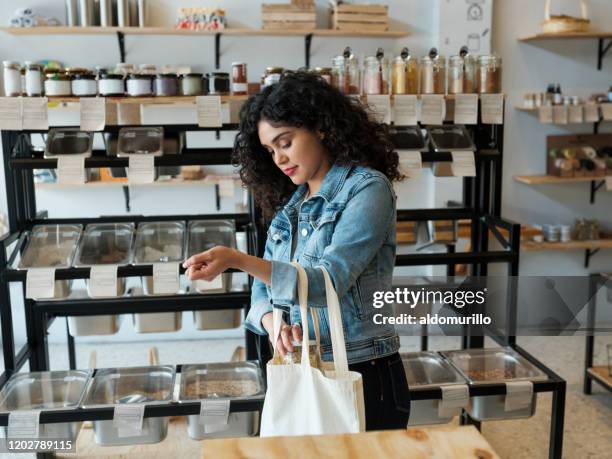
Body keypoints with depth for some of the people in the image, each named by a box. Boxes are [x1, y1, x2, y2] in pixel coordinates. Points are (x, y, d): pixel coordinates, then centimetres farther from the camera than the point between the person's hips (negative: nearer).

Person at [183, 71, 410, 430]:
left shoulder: (368, 188, -11)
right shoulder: (289, 204, 10)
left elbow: (327, 282, -21)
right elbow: (263, 290, 7)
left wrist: (237, 260, -29)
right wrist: (273, 325, -15)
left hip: (363, 376, -6)